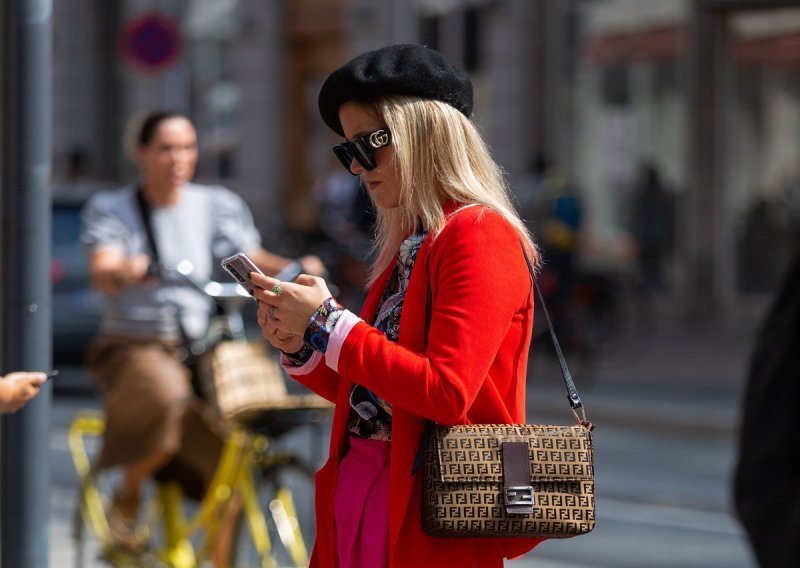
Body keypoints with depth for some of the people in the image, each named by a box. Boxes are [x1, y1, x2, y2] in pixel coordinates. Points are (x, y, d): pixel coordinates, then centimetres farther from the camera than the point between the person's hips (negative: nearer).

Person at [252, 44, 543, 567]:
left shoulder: (479, 236, -11)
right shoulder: (407, 244, 15)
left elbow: (445, 392, -21)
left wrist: (327, 323, -15)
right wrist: (300, 348, 2)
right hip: (356, 495, 8)